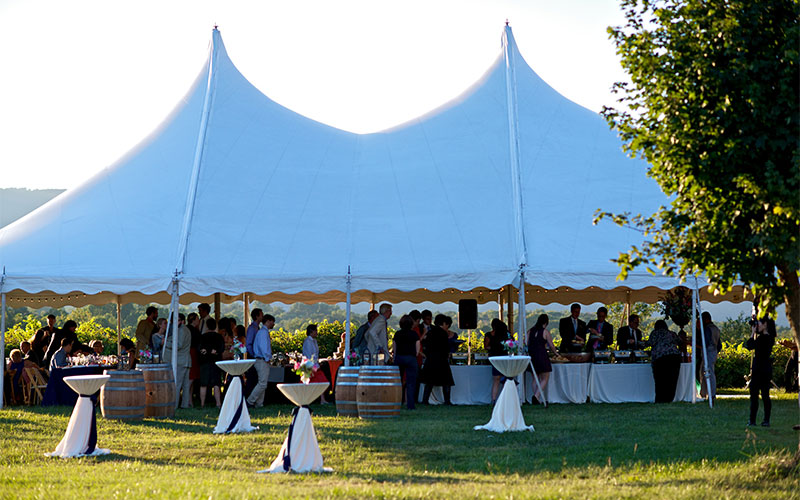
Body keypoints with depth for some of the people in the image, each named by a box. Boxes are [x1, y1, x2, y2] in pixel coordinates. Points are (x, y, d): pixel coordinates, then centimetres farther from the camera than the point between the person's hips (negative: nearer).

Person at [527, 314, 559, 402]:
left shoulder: (530, 331, 7)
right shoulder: (545, 331, -5)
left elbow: (527, 344, 7)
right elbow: (551, 345, 0)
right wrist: (556, 353, 18)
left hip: (532, 356, 5)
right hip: (542, 355, -5)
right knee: (545, 379, 2)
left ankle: (535, 396, 9)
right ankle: (537, 395, -15)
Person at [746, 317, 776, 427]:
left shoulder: (762, 338, -17)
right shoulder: (769, 338, 10)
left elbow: (750, 346, -18)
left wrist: (753, 333, -10)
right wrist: (754, 333, 13)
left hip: (759, 369, -9)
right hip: (767, 369, 9)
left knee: (754, 394, -3)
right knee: (765, 395, 10)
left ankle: (752, 420, -3)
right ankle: (766, 420, 10)